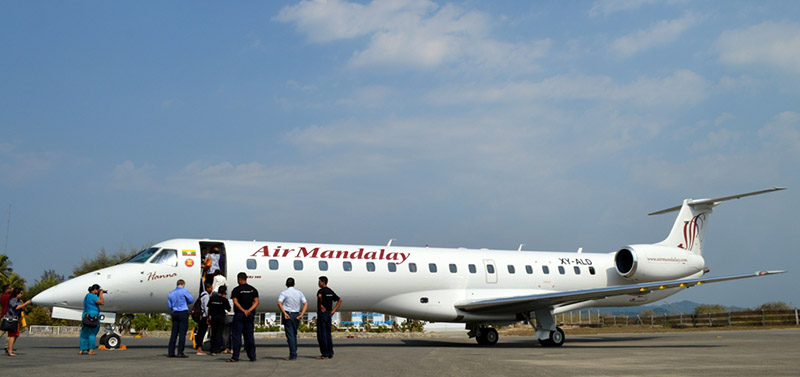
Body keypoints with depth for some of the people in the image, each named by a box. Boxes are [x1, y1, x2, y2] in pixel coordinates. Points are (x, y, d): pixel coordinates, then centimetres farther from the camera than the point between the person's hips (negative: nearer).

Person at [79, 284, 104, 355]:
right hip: (92, 316, -9)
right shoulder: (93, 296, -12)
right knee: (92, 334, -6)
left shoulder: (87, 296, 19)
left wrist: (99, 295, 18)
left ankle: (82, 350, 11)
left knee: (84, 334, 10)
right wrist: (100, 294, -3)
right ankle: (91, 350, -8)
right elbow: (101, 302, -16)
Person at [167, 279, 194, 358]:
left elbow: (169, 306, 14)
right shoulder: (184, 291, -5)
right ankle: (180, 353, -7)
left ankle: (171, 352, 7)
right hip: (183, 313, -5)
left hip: (175, 313, 5)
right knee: (182, 333, -4)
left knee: (174, 333, 8)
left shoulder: (171, 293, 12)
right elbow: (191, 300, 0)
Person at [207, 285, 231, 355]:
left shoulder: (212, 298, 4)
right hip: (221, 317, -4)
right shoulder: (224, 299, -7)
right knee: (219, 334, -1)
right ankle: (215, 350, -7)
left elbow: (209, 308, 8)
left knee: (213, 333, 14)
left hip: (213, 317, 4)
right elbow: (228, 309, 2)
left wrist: (208, 318, 17)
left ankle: (212, 349, 17)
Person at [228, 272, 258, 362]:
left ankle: (235, 357, -6)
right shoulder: (253, 289, 9)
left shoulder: (236, 290, -3)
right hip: (250, 315, 4)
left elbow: (235, 302, -14)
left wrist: (243, 310, -15)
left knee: (236, 335, -1)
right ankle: (252, 356, 11)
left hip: (239, 315, -4)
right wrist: (249, 310, -9)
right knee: (249, 335, 10)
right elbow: (256, 302, 0)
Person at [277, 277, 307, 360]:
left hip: (288, 315, -4)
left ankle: (293, 355, -7)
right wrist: (301, 315, -4)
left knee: (290, 335, -3)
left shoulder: (284, 293, -3)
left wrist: (284, 313, -21)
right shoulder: (299, 293, 8)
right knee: (294, 335, 16)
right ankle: (294, 354, 16)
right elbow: (306, 303, 1)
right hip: (296, 315, 4)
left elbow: (279, 303, -20)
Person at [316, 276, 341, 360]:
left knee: (321, 334, -5)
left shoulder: (321, 290, -11)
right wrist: (333, 310, 12)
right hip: (329, 314, 8)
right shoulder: (330, 291, 14)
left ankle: (325, 354, -6)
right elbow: (339, 300, 19)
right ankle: (330, 354, 11)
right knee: (328, 334, 11)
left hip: (322, 313, -8)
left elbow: (319, 296, -36)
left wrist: (321, 305, -21)